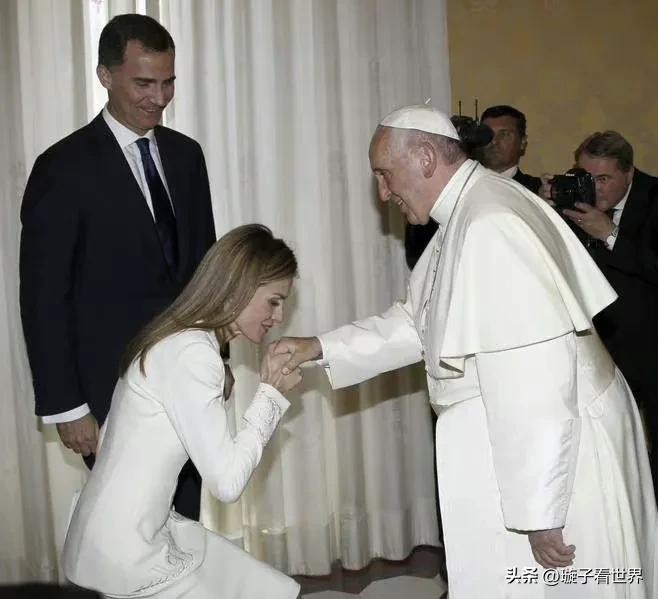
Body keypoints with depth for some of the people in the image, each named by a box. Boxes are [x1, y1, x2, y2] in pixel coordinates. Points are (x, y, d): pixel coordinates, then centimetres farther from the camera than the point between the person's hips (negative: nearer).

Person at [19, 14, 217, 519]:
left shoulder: (185, 154, 7)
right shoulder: (65, 168, -10)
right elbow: (44, 298, -10)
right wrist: (64, 407, -11)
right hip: (112, 390, -5)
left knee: (188, 515, 13)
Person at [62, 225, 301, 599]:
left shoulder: (182, 339, 8)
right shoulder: (192, 353, -21)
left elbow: (109, 437, 12)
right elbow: (227, 482, -21)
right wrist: (271, 393, -12)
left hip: (124, 535, 9)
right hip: (125, 553, -9)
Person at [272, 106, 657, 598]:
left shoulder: (491, 226, -24)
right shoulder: (468, 213, 9)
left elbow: (533, 374, -28)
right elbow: (417, 322, 16)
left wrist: (538, 511, -24)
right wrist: (321, 348, 9)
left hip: (554, 459, -10)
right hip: (525, 444, 10)